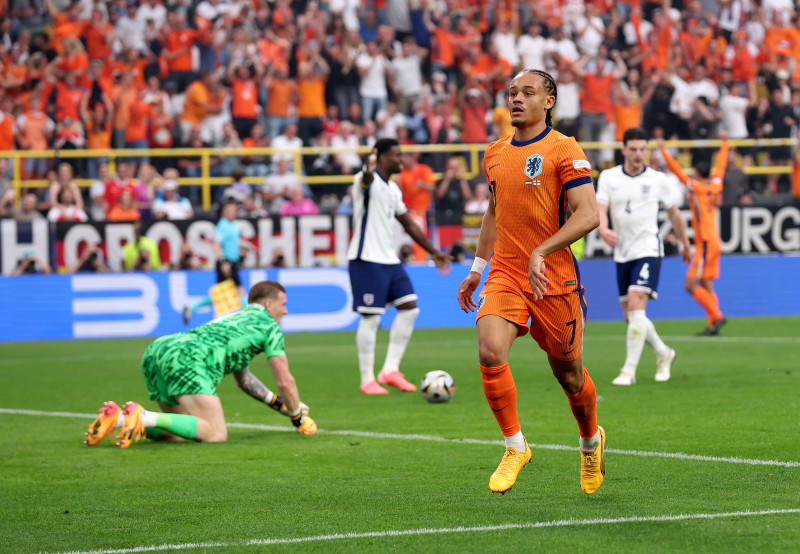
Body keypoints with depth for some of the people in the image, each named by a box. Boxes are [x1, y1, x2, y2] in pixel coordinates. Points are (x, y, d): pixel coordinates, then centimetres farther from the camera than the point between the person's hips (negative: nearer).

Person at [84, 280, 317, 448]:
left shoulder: (237, 318, 40)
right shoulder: (269, 325, 14)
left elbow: (243, 380, 49)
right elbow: (285, 381, 11)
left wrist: (279, 403, 48)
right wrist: (299, 418, 27)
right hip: (188, 358, -9)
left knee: (182, 431, 17)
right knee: (215, 434, -14)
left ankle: (118, 417, -4)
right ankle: (144, 418, -30)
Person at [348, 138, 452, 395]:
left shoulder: (393, 189, 17)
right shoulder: (368, 180, -10)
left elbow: (409, 223, 26)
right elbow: (366, 179, -37)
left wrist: (433, 252, 27)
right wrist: (370, 169, -62)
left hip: (389, 260, 9)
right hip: (367, 259, -9)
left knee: (409, 308, 4)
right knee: (370, 318, -6)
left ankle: (390, 370, 9)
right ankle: (367, 380, 1)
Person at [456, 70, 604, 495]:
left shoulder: (563, 150, -8)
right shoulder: (495, 153, 12)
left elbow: (587, 215, -15)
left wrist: (541, 253, -24)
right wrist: (477, 268, 24)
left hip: (554, 280, -4)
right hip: (504, 276, 4)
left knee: (568, 373, 8)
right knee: (490, 353, -20)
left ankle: (591, 441, 37)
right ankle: (515, 447, -4)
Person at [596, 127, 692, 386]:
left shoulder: (657, 179, 1)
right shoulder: (608, 177, 2)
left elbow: (673, 212, 14)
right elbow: (600, 210, -8)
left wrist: (685, 244, 24)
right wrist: (603, 229, -31)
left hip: (648, 250, -3)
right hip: (622, 254, 3)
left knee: (636, 308, -19)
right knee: (630, 316, 7)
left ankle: (629, 371, -17)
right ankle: (663, 353, 31)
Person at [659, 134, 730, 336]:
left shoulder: (697, 188, -10)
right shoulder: (715, 186, 8)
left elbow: (677, 170, -9)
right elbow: (721, 165, 23)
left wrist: (663, 150, -1)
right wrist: (724, 143, 36)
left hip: (705, 243, -8)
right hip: (714, 242, 8)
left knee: (691, 285, -9)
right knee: (707, 286, 8)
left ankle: (717, 315, -17)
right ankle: (713, 325, 2)